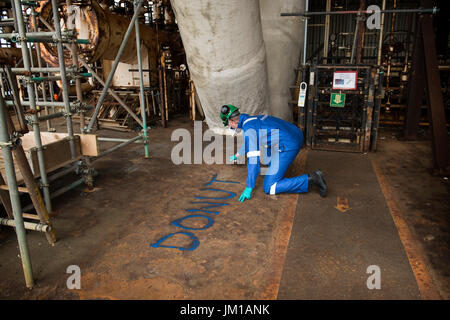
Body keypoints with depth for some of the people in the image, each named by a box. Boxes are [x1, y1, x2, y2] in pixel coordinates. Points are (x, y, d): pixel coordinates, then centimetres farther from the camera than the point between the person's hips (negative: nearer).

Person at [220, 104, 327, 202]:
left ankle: (310, 179, -13)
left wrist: (249, 188, -16)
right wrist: (236, 156, 55)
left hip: (288, 147, -10)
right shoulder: (252, 119, 19)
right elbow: (248, 143, 40)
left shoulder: (248, 128, -11)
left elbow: (253, 159, -19)